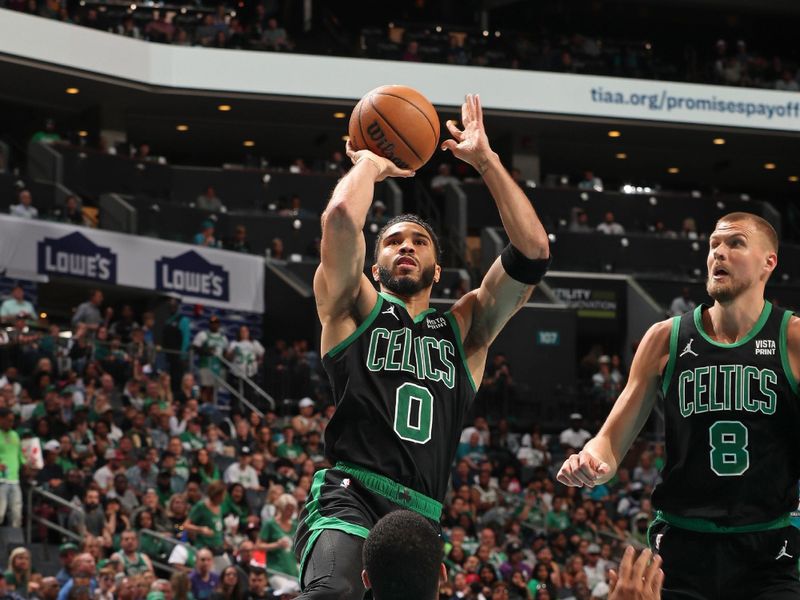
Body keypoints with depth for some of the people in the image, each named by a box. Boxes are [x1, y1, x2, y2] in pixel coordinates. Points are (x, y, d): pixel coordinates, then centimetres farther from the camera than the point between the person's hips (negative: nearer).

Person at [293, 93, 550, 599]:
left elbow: (533, 251, 10)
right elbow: (340, 216, -5)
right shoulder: (356, 308, 14)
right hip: (349, 496, -5)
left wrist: (485, 160, 11)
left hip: (420, 517, 5)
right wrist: (371, 163, 15)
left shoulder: (464, 329, 22)